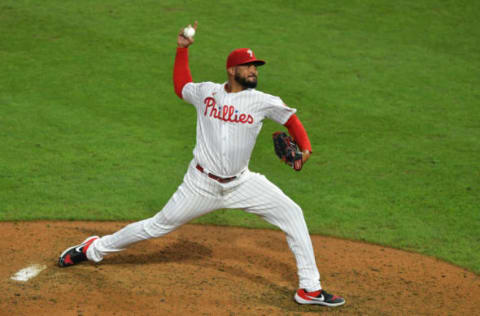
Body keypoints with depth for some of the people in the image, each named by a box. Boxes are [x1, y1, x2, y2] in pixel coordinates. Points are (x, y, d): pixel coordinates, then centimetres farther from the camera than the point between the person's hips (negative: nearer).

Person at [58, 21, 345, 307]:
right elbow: (181, 87, 20)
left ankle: (309, 288, -6)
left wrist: (305, 148, -15)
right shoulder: (206, 92, 0)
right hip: (202, 184, -1)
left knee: (292, 213, -12)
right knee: (160, 225, 6)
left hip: (241, 184, 1)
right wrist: (182, 49, 14)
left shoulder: (262, 101, -4)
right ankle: (93, 249, 25)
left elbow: (291, 119, 3)